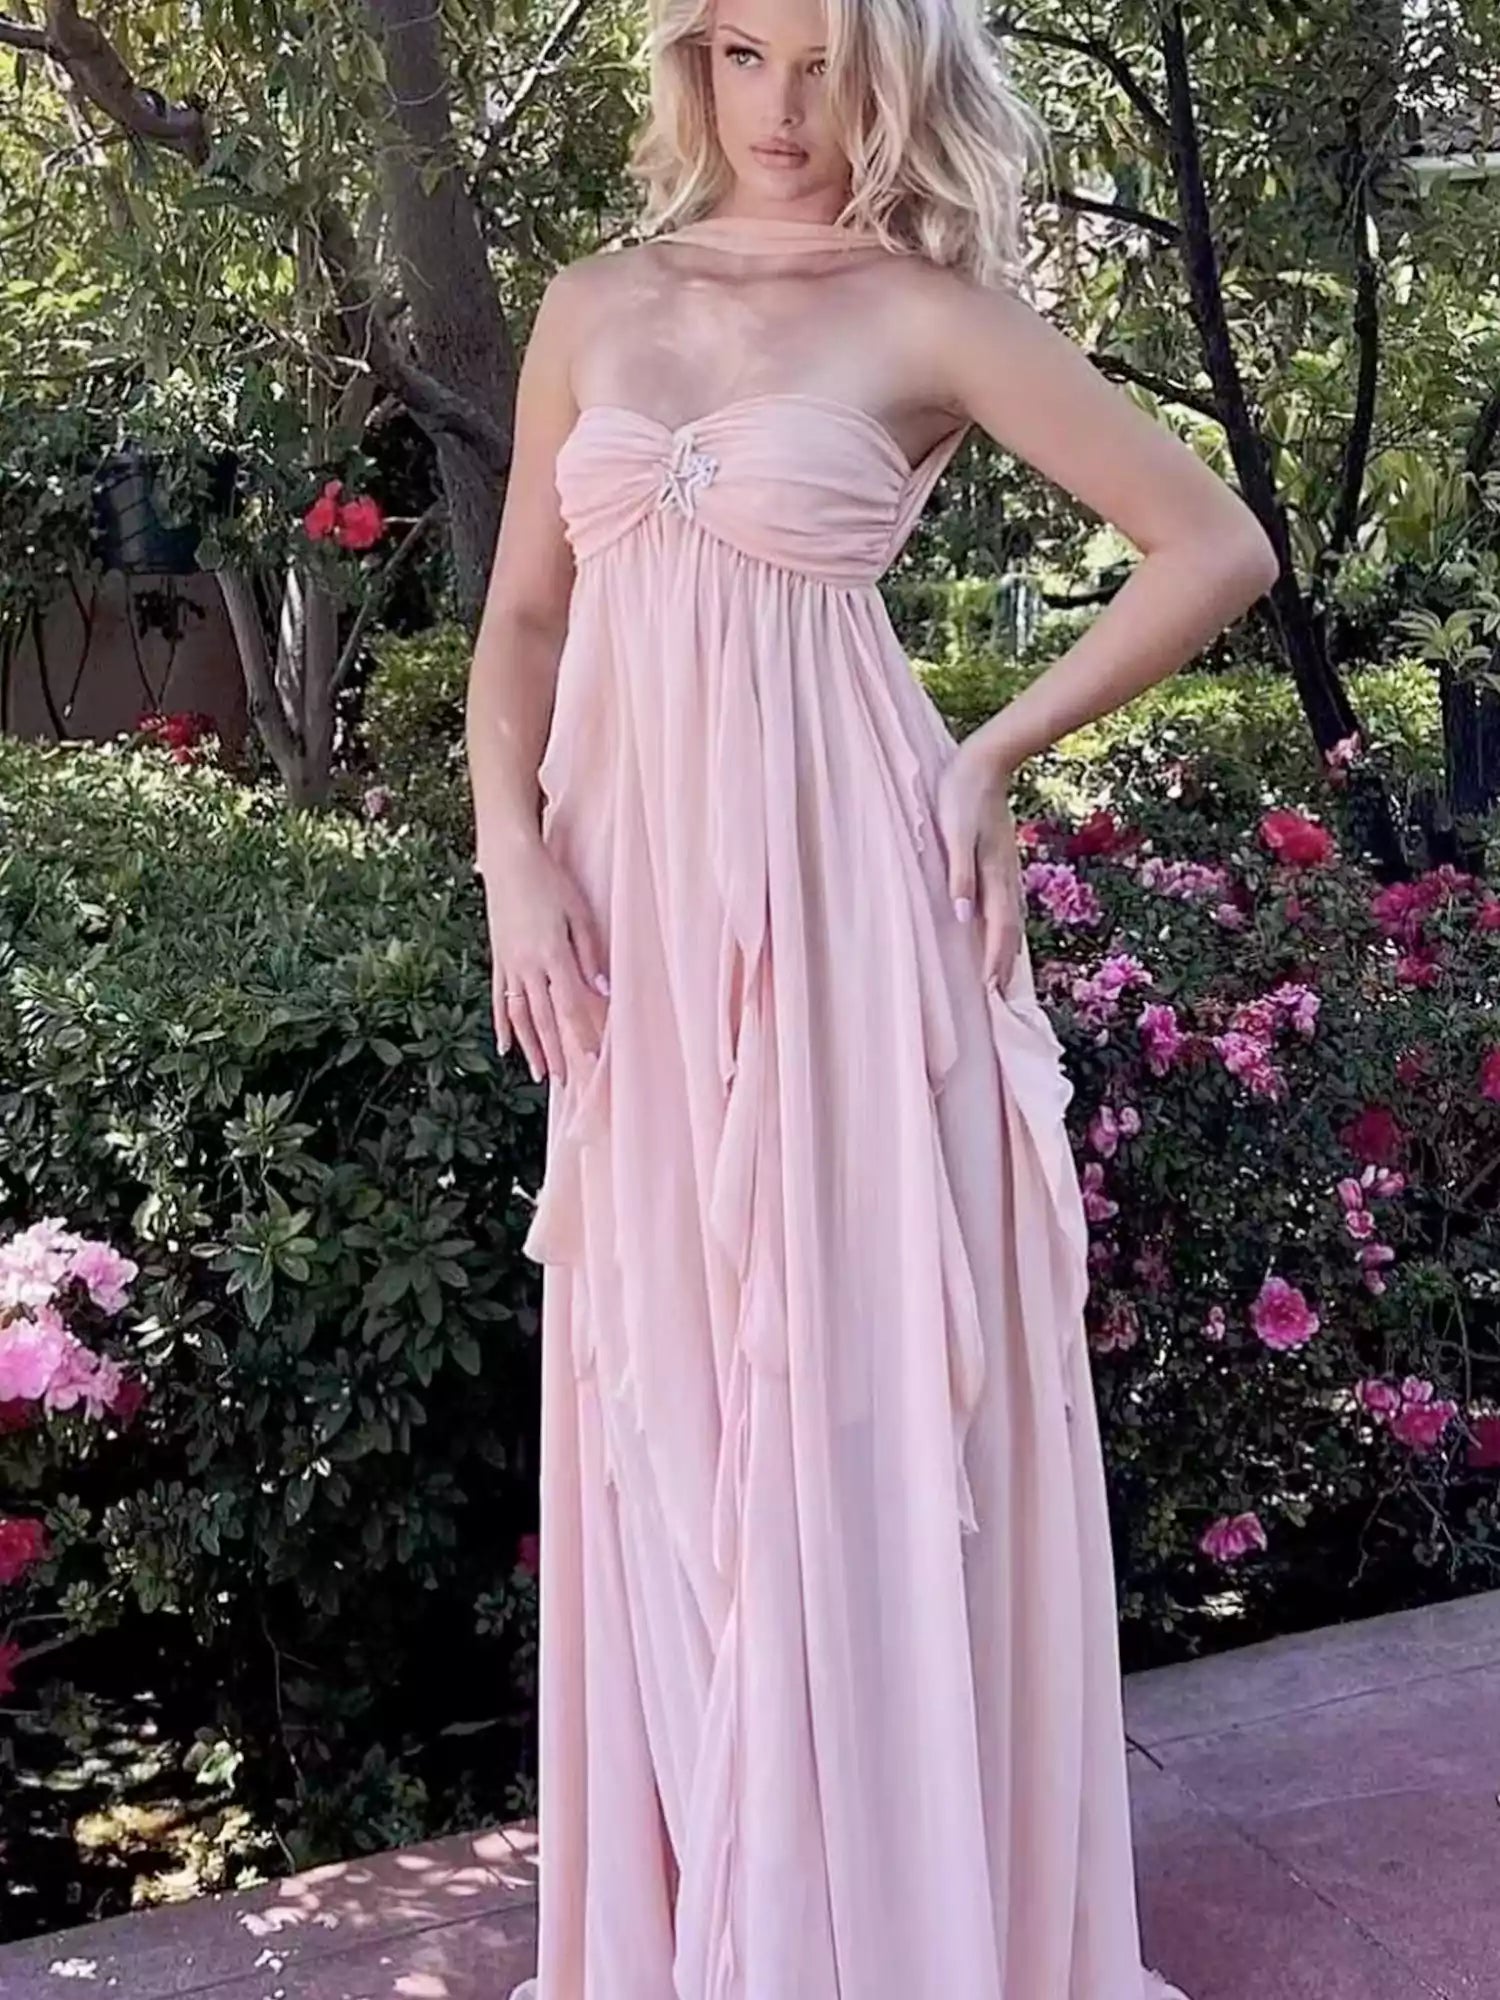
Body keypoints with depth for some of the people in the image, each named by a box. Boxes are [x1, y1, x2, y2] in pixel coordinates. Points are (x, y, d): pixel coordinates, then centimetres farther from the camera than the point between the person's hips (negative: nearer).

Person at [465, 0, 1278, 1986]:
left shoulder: (933, 316, 0)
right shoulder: (595, 306, 12)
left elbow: (1219, 547, -2)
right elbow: (522, 619, 13)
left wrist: (994, 755, -4)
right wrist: (514, 857, -2)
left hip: (837, 903, -4)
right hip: (635, 906, 4)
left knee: (861, 1392, 1)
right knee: (659, 1404, 10)